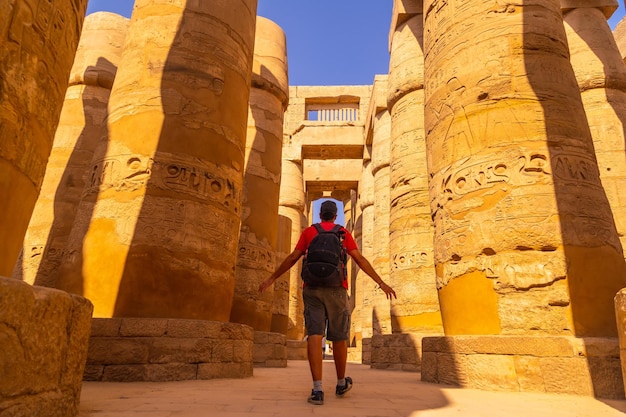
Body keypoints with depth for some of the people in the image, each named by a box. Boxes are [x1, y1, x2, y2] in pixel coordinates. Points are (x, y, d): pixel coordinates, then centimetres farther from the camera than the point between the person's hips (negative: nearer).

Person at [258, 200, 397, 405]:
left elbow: (292, 258, 6)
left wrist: (272, 278, 14)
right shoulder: (344, 233, 9)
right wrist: (381, 283, 1)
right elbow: (360, 260, 0)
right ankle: (341, 383, 26)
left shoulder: (309, 231, 11)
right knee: (339, 337, 12)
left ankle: (317, 390, -16)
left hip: (312, 288, 1)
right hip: (336, 289, 0)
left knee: (314, 336, -7)